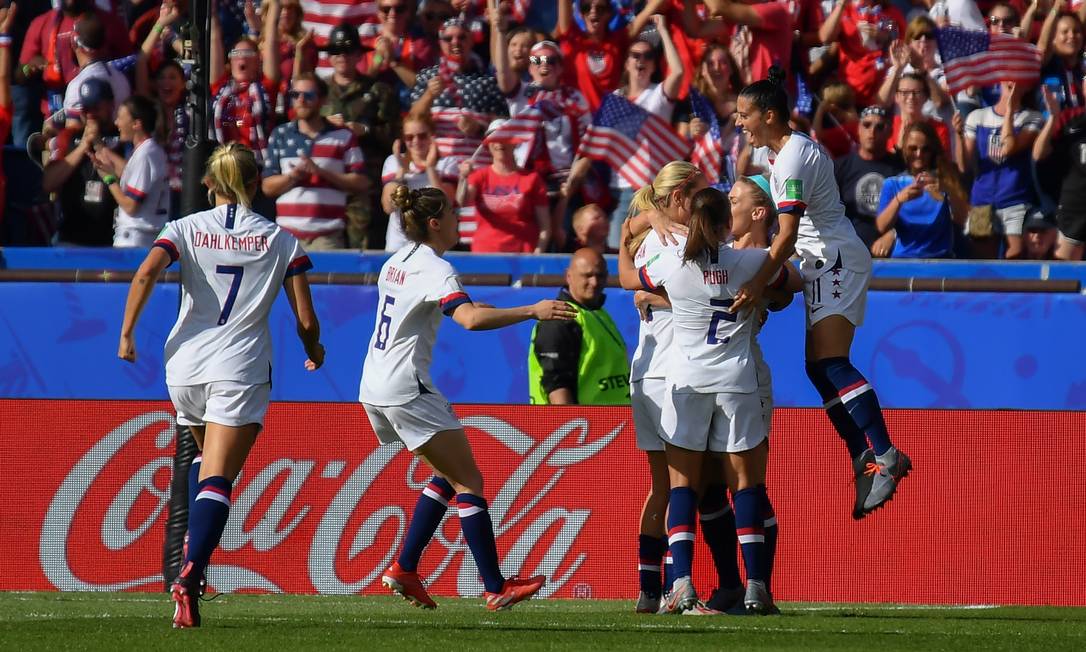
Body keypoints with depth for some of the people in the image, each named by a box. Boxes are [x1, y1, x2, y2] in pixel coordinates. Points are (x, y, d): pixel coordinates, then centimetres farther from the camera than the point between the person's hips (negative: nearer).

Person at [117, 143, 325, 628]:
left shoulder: (187, 229, 6)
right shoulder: (281, 241, 5)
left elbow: (146, 274, -12)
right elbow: (306, 320, 2)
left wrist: (126, 334, -6)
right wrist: (314, 352, 22)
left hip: (184, 368, 2)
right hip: (240, 370, -2)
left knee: (207, 459, 31)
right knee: (217, 479, -10)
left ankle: (195, 544, 15)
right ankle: (188, 576, -29)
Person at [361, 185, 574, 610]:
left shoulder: (397, 262, 13)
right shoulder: (434, 269, -15)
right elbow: (470, 318, -32)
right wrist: (533, 312, -34)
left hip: (375, 388, 9)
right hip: (406, 389, -9)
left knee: (448, 476, 18)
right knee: (469, 482, -6)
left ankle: (404, 570, 11)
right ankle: (496, 589, -9)